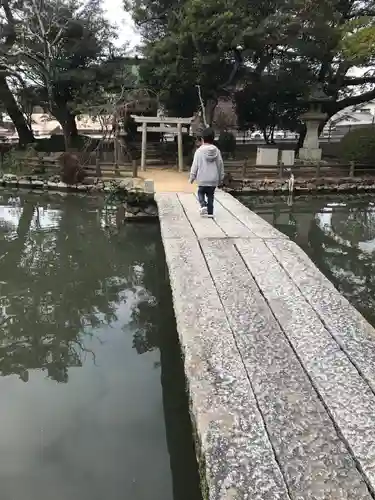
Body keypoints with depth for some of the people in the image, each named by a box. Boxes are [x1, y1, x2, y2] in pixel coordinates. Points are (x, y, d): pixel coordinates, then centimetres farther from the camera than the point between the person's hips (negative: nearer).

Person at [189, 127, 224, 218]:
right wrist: (221, 178, 16)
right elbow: (220, 165, 6)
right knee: (210, 195, 14)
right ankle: (210, 212, 14)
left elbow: (195, 165, -7)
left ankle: (203, 205, -5)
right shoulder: (217, 151, 0)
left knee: (201, 193, 18)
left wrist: (192, 177, 4)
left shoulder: (199, 151, -9)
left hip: (202, 179, -2)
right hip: (213, 179, 2)